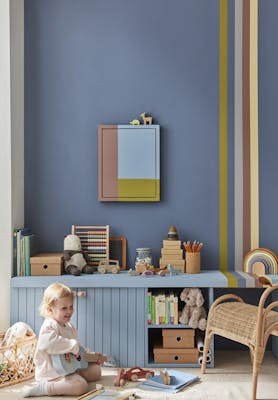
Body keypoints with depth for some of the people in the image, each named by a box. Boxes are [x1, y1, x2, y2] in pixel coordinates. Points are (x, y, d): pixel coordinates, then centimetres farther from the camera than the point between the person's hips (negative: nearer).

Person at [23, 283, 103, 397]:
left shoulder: (69, 326, 12)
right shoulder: (49, 326, -20)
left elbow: (79, 349, 24)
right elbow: (50, 342, -42)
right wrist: (73, 346, -35)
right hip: (52, 373, -10)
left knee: (96, 370, 15)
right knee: (81, 386, -30)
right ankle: (42, 388, -22)